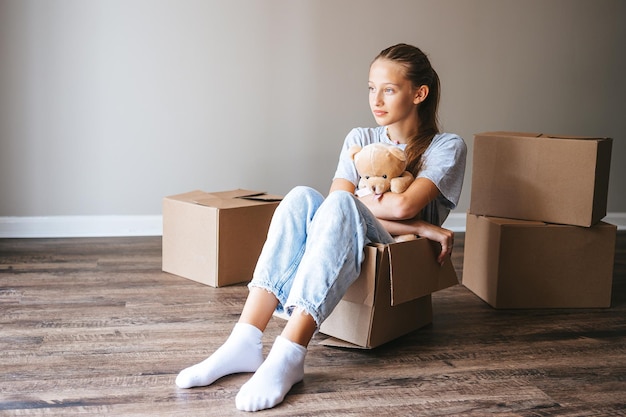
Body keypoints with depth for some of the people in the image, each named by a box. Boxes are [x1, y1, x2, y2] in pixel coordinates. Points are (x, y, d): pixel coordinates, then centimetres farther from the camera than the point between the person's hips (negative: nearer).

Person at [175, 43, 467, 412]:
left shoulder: (447, 147, 3)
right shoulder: (360, 140, 15)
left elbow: (403, 205, -15)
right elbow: (341, 207, -3)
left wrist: (354, 200, -1)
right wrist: (417, 226, -10)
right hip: (346, 255, 4)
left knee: (339, 204, -32)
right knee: (301, 197, -26)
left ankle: (289, 356, -43)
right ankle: (246, 343, -35)